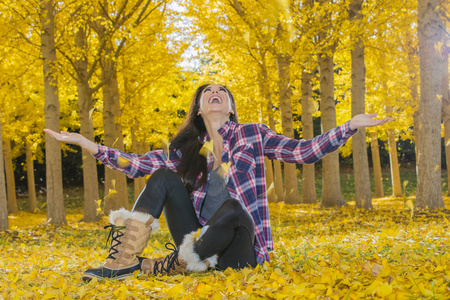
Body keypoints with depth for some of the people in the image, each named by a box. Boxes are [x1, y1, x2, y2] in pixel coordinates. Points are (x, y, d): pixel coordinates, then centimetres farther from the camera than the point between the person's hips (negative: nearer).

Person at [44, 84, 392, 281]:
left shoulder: (253, 134, 7)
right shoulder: (187, 148, 14)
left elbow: (303, 151, 0)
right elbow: (137, 164, 10)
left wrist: (351, 126, -11)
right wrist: (86, 143, 6)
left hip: (238, 246, -3)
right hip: (197, 240, 3)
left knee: (231, 207, -35)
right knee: (164, 177, -11)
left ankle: (156, 268, -22)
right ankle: (123, 260, -29)